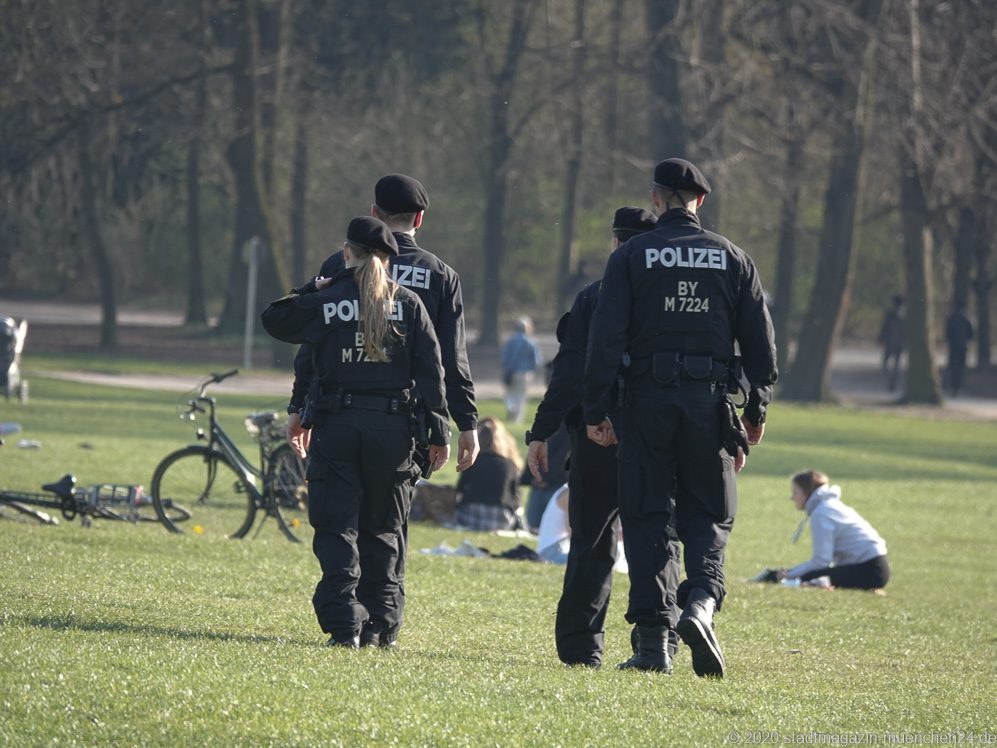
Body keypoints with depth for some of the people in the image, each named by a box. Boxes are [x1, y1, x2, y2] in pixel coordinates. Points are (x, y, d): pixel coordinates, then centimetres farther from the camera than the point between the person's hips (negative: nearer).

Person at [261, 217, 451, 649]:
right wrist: (439, 432, 3)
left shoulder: (325, 301, -1)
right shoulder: (408, 304, 3)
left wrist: (315, 288, 21)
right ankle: (381, 625, 8)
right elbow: (431, 370, 1)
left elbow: (274, 319, 14)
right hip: (392, 427, 1)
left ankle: (344, 625, -9)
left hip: (337, 425, -1)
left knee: (337, 529, 2)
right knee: (382, 530, 11)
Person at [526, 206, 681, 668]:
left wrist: (541, 433, -5)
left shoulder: (594, 299, -4)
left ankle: (580, 646, 2)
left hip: (598, 437, -1)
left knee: (591, 544, 5)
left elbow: (570, 371, -8)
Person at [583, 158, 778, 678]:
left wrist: (595, 410, -2)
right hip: (710, 400, 1)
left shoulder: (631, 256, 1)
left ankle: (653, 640, -1)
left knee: (646, 517, 4)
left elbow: (606, 338, -5)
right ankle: (701, 601, -17)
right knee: (709, 513, 10)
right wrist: (756, 411, 15)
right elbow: (760, 341, 7)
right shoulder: (732, 258, 7)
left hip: (648, 396, -1)